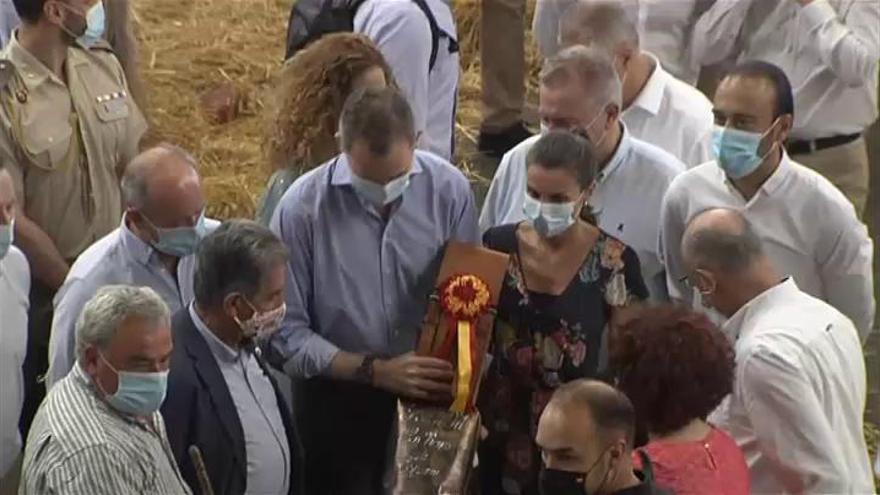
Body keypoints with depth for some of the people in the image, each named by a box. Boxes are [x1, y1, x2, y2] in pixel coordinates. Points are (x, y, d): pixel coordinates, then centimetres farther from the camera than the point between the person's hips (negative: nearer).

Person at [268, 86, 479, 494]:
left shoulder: (448, 188, -10)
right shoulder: (303, 207, -18)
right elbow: (287, 334, -15)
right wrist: (374, 370, -21)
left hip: (430, 397, 2)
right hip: (337, 402, -2)